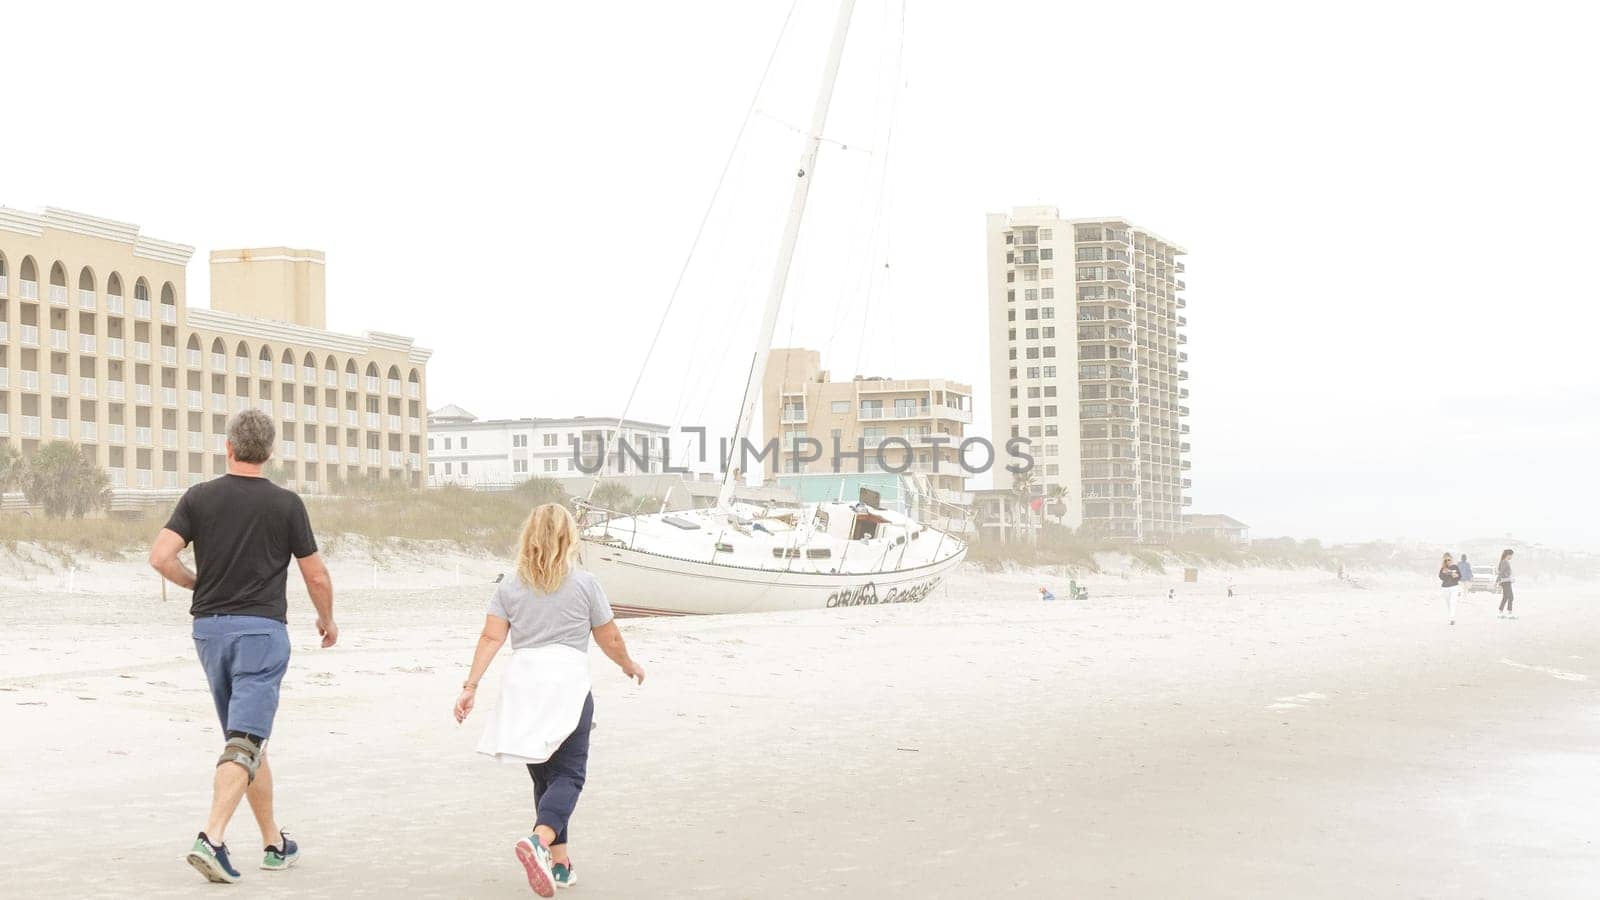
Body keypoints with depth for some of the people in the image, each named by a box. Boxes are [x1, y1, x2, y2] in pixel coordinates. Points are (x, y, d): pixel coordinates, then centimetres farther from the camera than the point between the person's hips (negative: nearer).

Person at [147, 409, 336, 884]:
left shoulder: (199, 497, 1)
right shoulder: (286, 504, -3)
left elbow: (161, 556, -8)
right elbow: (317, 577, 1)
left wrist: (197, 583, 11)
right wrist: (327, 619, 19)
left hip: (209, 627, 4)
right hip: (261, 629, -4)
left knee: (247, 738, 15)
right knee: (245, 742, -8)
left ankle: (274, 843, 22)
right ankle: (212, 839, -24)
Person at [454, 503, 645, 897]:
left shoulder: (510, 587, 9)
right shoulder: (584, 584, 2)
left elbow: (491, 637, -1)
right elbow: (610, 639, 7)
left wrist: (471, 685, -2)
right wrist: (629, 665, 25)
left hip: (522, 684, 4)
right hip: (567, 686, -4)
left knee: (545, 776, 16)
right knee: (568, 775, -3)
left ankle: (559, 862, 18)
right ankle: (539, 840, -29)